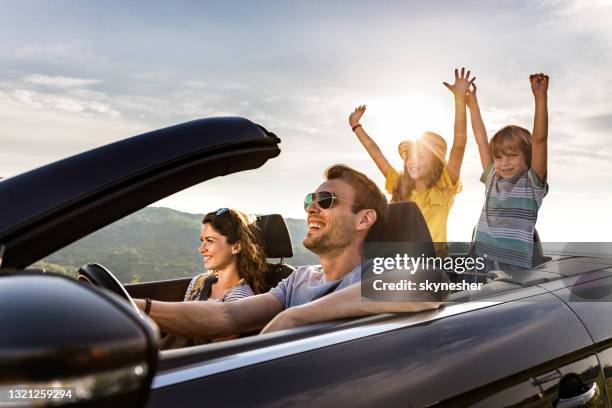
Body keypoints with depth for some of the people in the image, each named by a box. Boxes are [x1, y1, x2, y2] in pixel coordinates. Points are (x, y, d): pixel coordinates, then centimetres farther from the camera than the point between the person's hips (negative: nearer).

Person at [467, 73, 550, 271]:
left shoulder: (532, 183, 0)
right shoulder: (492, 179, 13)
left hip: (515, 268, -5)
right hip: (480, 265, 5)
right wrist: (472, 101, 20)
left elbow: (539, 139, -10)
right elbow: (481, 139, 17)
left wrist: (540, 97, -17)